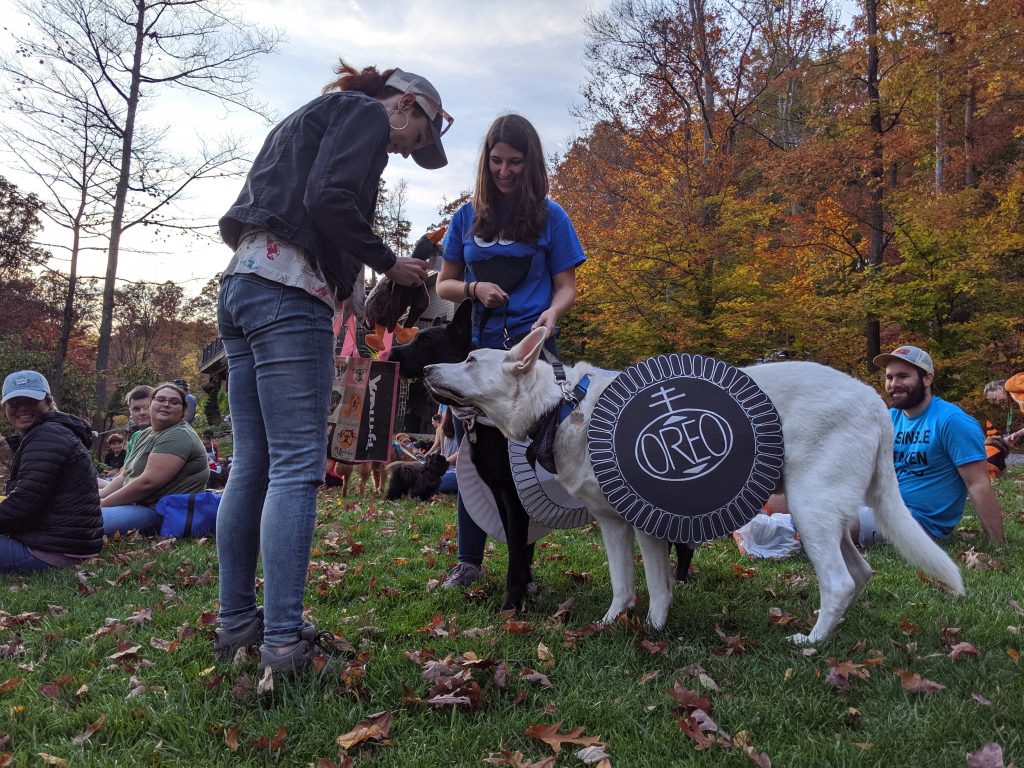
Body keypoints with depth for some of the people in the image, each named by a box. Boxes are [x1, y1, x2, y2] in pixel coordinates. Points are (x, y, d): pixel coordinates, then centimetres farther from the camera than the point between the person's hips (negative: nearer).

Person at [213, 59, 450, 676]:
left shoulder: (313, 118, 31)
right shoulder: (367, 114, 3)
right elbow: (328, 200, -15)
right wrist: (388, 262, -3)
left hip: (241, 284, 9)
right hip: (288, 290, -9)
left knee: (252, 465, 8)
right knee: (298, 467, -11)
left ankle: (236, 623, 12)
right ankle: (283, 641, -11)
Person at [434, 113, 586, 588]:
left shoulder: (549, 217, 2)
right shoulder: (467, 217, 9)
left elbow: (565, 286, 3)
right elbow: (443, 285, 12)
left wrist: (551, 313, -19)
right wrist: (474, 289, -9)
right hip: (478, 347, 3)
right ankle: (469, 562, 19)